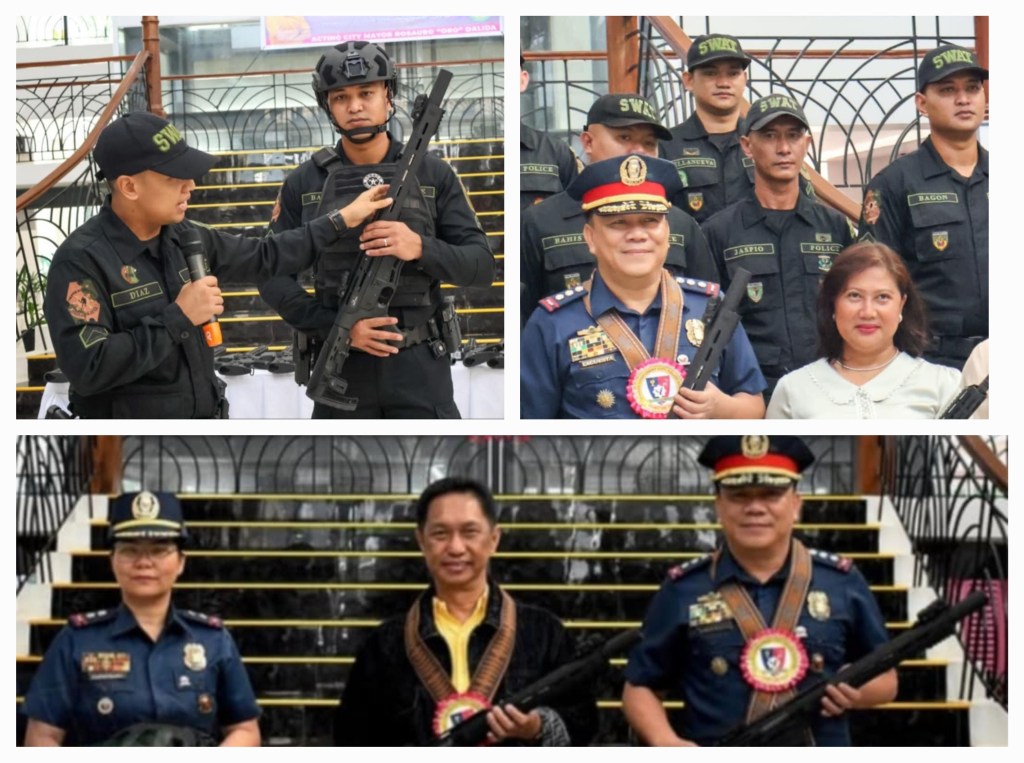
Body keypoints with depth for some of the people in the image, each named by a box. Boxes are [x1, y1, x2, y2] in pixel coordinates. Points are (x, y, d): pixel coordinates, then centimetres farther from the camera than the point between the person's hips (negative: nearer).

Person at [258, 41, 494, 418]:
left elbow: (481, 265, 0)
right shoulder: (304, 182, 3)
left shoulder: (433, 174, 1)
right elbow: (272, 274, 2)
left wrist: (421, 248, -20)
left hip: (420, 363, -1)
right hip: (340, 364, 1)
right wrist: (336, 327, -13)